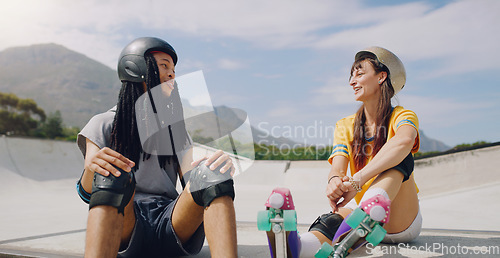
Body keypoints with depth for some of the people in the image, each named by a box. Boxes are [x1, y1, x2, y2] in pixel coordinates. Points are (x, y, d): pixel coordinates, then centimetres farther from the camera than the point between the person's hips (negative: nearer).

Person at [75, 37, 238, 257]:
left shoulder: (175, 126, 21)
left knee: (211, 172, -26)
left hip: (171, 225, 2)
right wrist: (90, 168, -24)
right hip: (124, 228, -1)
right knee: (113, 173, -31)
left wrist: (218, 167, -18)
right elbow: (87, 193, 1)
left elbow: (191, 180, 6)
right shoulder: (104, 124, 12)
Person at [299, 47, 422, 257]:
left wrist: (358, 180, -43)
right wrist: (334, 181, -37)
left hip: (402, 222, -2)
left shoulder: (402, 116, -3)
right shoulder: (345, 127, 9)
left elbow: (405, 140, -30)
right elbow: (337, 167, -10)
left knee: (398, 157, -28)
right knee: (339, 215, -33)